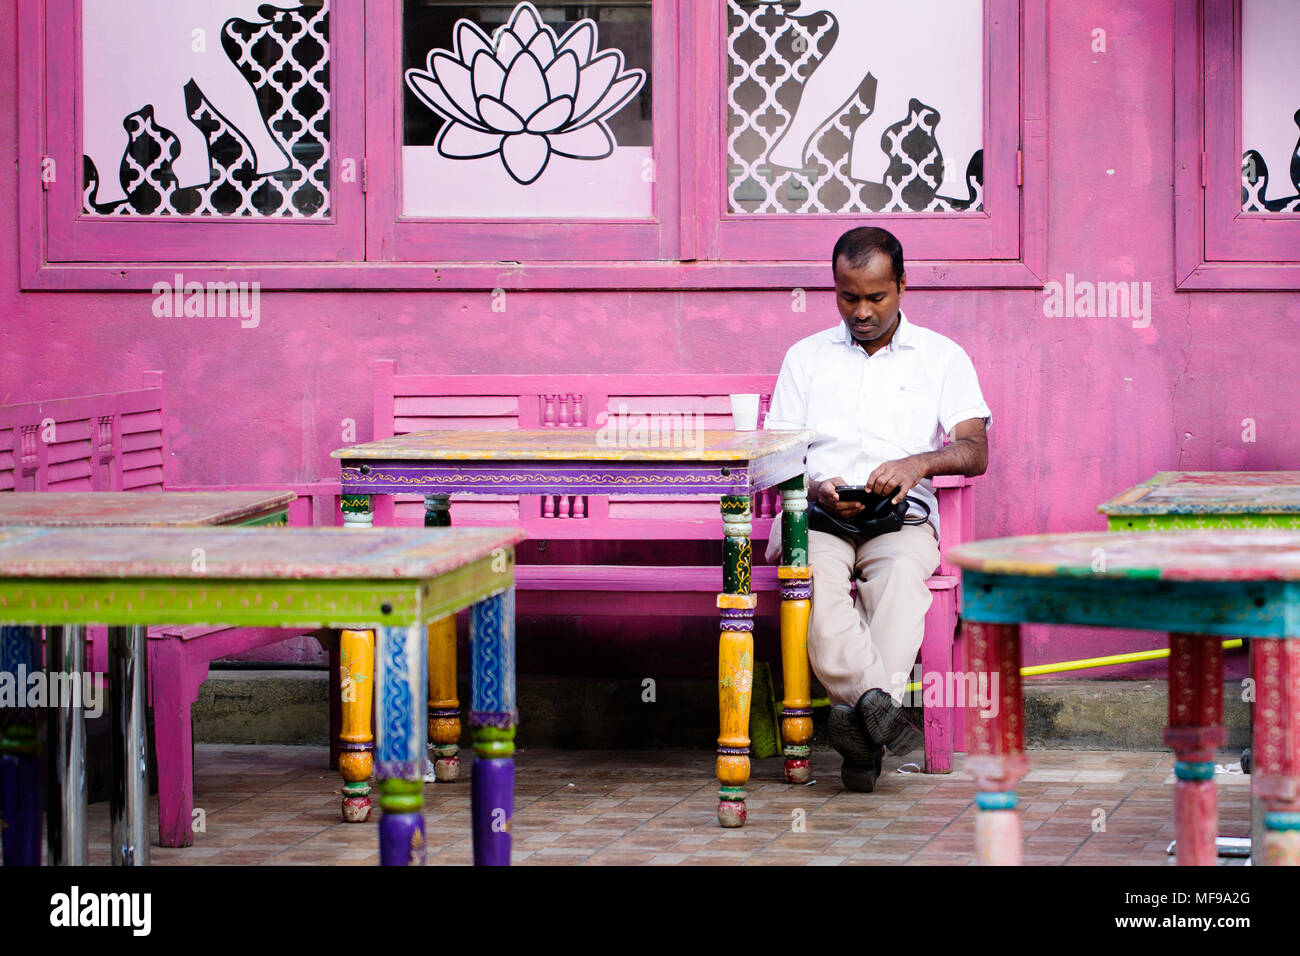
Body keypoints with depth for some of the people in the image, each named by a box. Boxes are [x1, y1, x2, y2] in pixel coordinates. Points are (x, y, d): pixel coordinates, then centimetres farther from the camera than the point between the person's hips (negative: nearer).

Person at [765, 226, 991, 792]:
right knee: (813, 572, -37)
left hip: (901, 515, -1)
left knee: (901, 572, -38)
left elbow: (975, 452, 3)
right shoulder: (806, 357, 20)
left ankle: (859, 713, -54)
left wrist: (919, 463, -19)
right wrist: (816, 489, -11)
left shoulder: (942, 357, 15)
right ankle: (876, 701, -53)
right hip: (816, 514, 1)